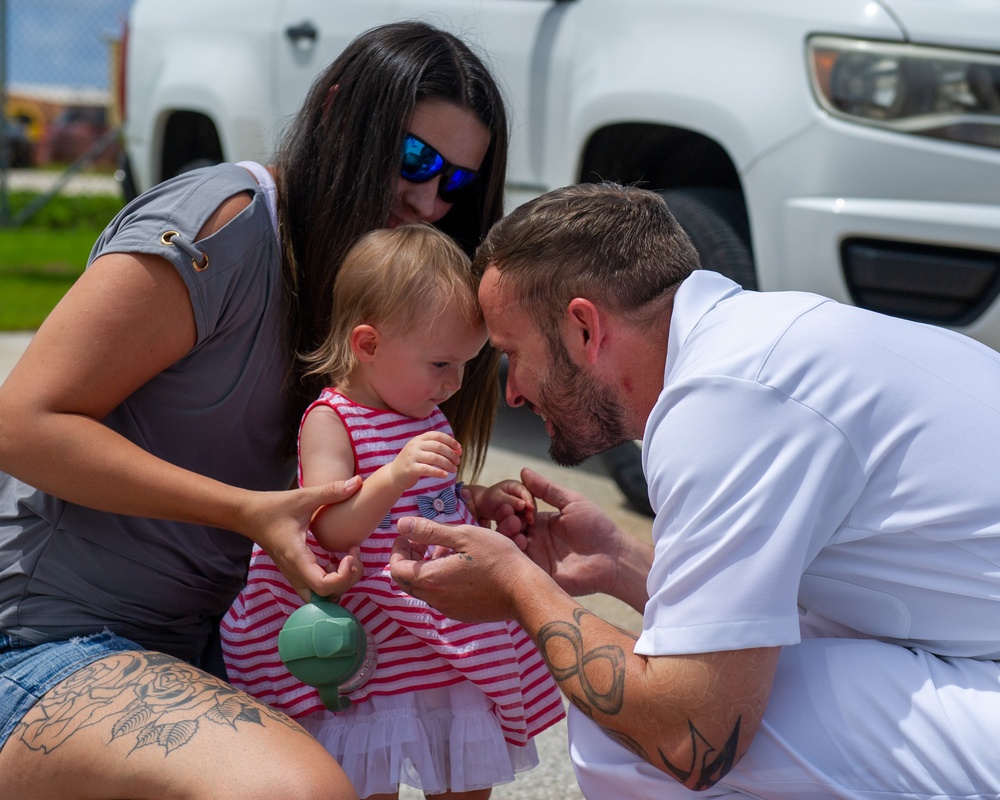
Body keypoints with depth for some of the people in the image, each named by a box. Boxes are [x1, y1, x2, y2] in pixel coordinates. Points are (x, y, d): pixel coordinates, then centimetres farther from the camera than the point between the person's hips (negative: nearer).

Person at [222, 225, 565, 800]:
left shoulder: (427, 417, 9)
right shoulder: (330, 421, -14)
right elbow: (333, 529, -24)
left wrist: (484, 501, 6)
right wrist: (396, 474, -39)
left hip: (457, 658, 7)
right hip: (373, 661, -7)